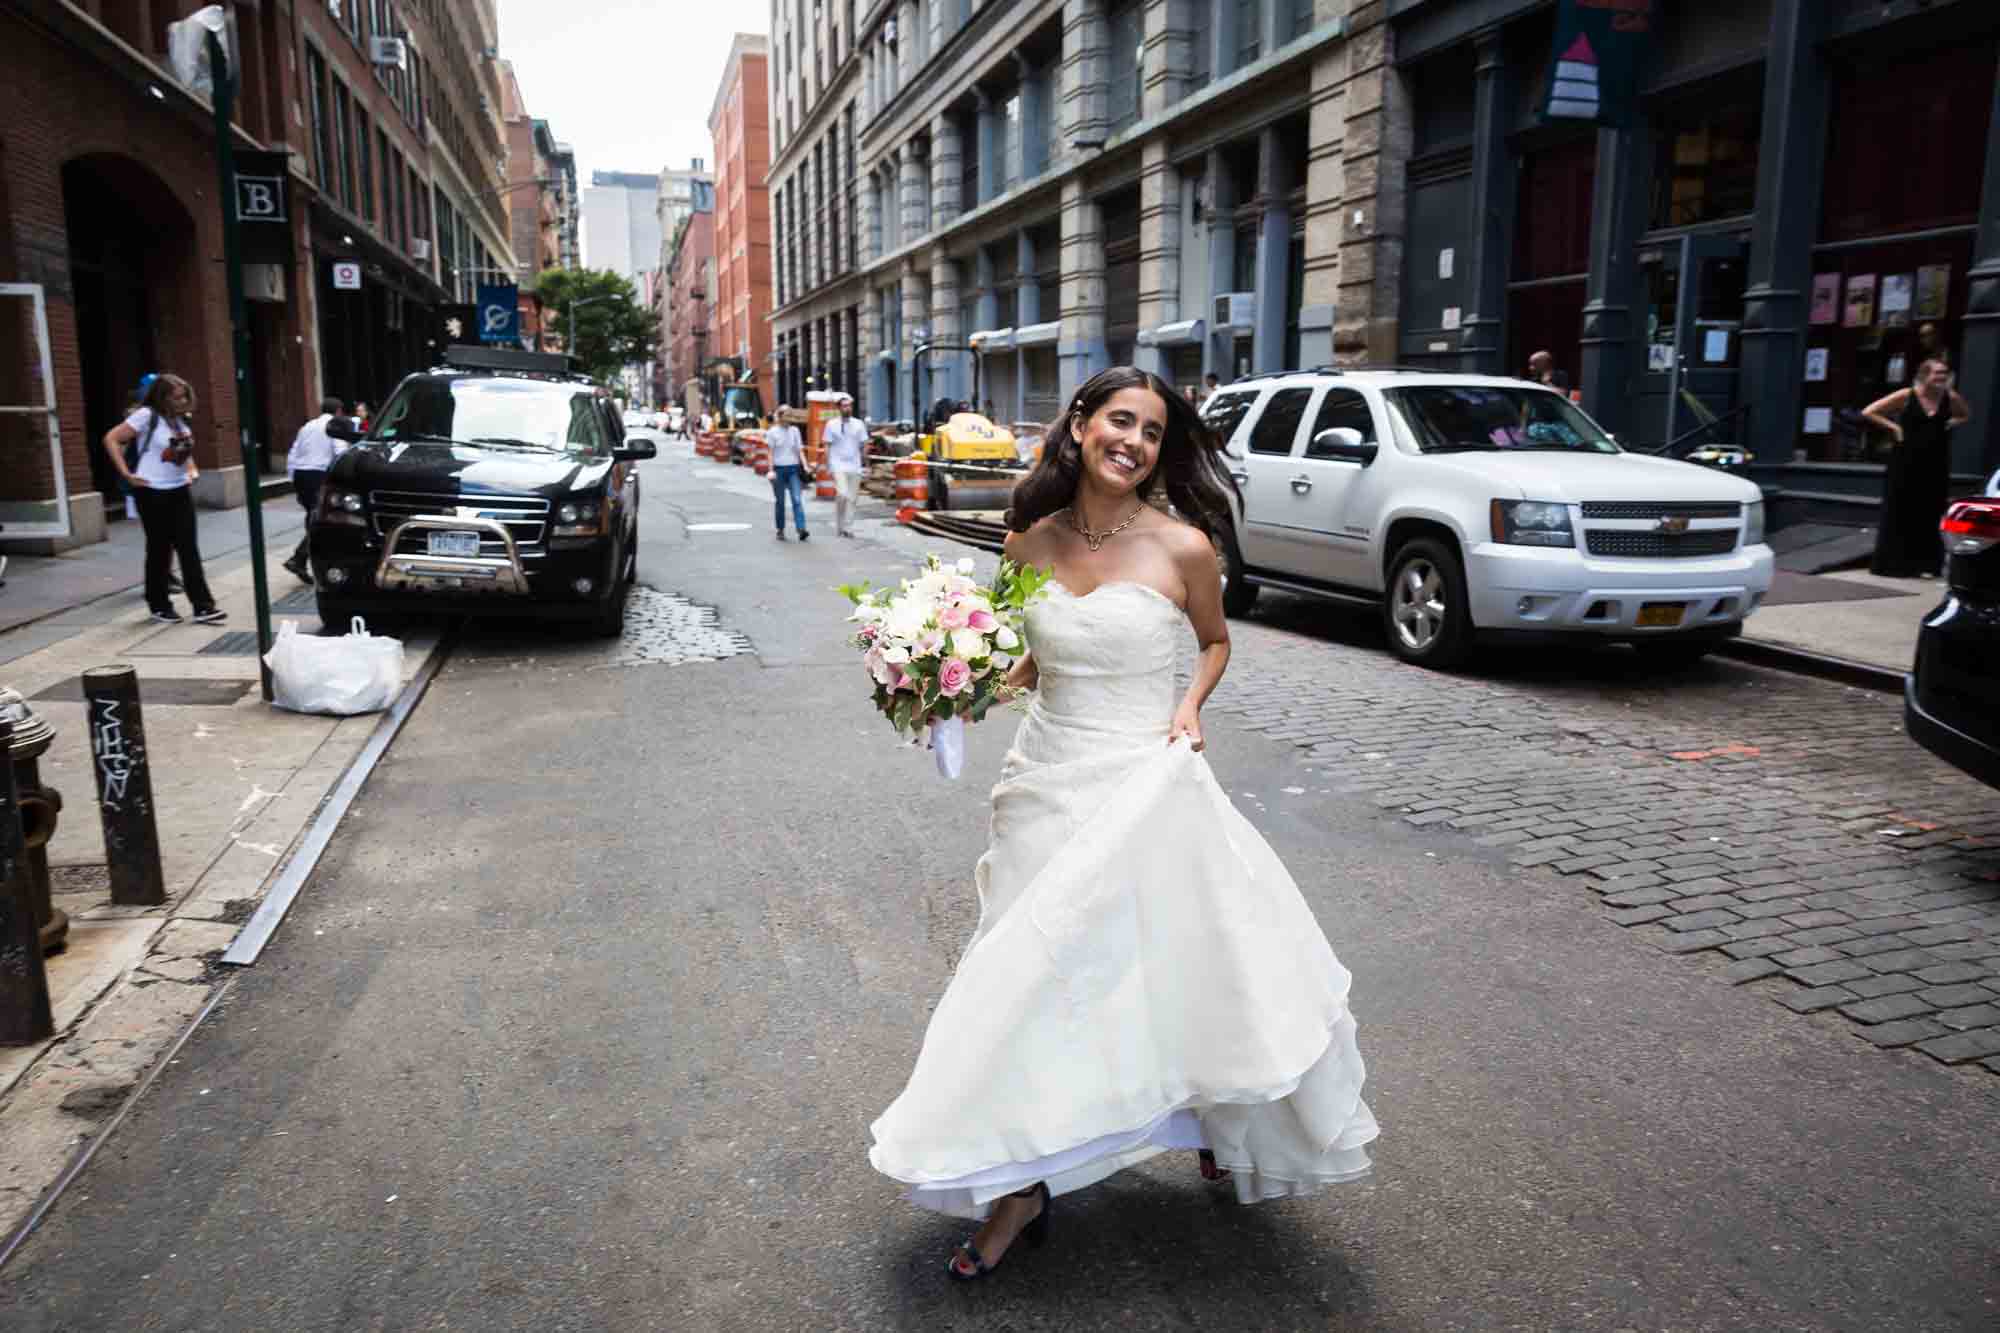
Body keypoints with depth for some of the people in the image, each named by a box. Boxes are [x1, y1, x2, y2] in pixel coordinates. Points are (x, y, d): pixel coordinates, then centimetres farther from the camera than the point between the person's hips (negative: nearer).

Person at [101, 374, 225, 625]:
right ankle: (159, 606, 16)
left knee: (189, 548, 2)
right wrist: (127, 474, -17)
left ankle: (203, 606, 1)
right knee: (159, 550, 3)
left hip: (180, 490, 6)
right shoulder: (147, 416, -12)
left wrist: (192, 469, 11)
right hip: (153, 492, -6)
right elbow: (111, 439, -14)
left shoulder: (181, 420, 9)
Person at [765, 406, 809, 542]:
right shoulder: (773, 432, 2)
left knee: (797, 500, -11)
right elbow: (770, 453, 1)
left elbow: (800, 450, 8)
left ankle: (801, 529, -19)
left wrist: (805, 466, -5)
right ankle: (780, 530, 16)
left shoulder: (795, 430, 9)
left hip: (793, 469, 2)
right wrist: (771, 470, -8)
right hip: (779, 469, -1)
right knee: (779, 501, 5)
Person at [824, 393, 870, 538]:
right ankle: (838, 527, -2)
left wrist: (866, 464, 6)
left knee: (852, 498, 3)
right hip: (838, 466, -3)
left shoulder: (859, 425, 9)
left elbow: (864, 445, 11)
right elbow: (827, 447, 3)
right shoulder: (832, 425, 3)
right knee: (842, 495, -16)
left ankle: (848, 528, 9)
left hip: (855, 467, 3)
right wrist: (828, 466, -3)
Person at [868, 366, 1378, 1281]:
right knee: (1034, 980, 8)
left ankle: (1224, 1123, 39)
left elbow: (1214, 641, 9)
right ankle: (1022, 1184, 24)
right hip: (1048, 778, 3)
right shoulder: (1030, 540, 0)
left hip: (1144, 784, -3)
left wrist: (1190, 706, -9)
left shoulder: (1181, 546, -9)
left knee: (1184, 962, 7)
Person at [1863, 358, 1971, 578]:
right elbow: (1868, 412, -2)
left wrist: (1950, 423, 4)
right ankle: (1892, 563, 9)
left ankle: (1924, 565, 11)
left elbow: (1967, 415, 24)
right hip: (1905, 467, -3)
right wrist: (1893, 427, -8)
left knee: (1930, 517, 4)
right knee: (1898, 514, 1)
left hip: (1935, 468, 3)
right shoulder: (1906, 396, -5)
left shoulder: (1950, 398, 4)